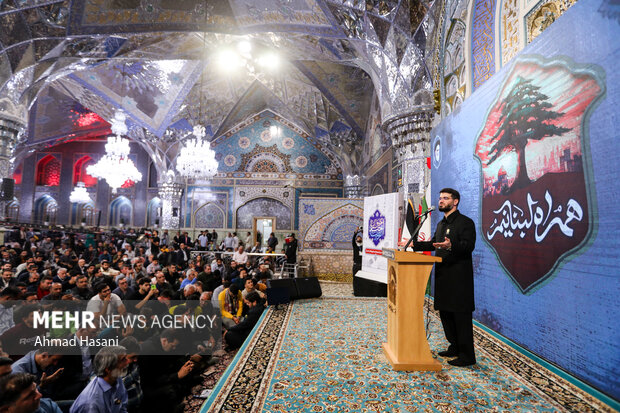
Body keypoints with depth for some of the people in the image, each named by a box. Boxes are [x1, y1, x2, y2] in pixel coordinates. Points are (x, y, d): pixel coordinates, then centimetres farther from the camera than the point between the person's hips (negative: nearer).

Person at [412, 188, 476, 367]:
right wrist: (414, 244, 21)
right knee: (445, 313, 15)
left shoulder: (465, 222, -8)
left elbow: (468, 246, -20)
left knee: (461, 315, -3)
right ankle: (454, 347, 30)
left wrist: (451, 246, -36)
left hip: (459, 277, -9)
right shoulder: (441, 224, 19)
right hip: (443, 275, 9)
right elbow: (434, 244, 25)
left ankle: (467, 355, 8)